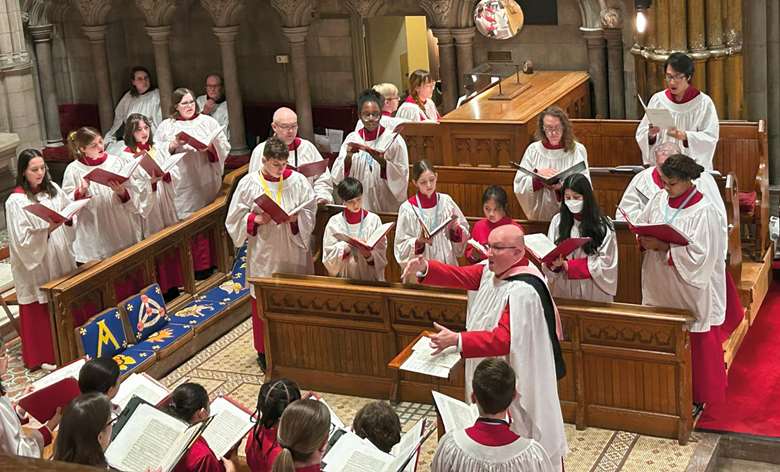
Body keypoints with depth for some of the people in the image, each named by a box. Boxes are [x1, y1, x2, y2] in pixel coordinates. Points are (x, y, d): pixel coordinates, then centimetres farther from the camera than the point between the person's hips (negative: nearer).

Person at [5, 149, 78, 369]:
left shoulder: (52, 189, 3)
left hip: (60, 259, 6)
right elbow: (22, 239, -16)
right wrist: (48, 230, -27)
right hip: (36, 264, -6)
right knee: (41, 312, 2)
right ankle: (43, 356, 15)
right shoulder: (16, 202, -14)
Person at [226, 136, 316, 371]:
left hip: (293, 252, 1)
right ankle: (264, 351, 20)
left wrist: (295, 219, -19)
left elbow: (310, 213, 0)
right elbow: (236, 218, 0)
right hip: (263, 253, -1)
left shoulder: (298, 181, -2)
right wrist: (256, 220, -17)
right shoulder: (248, 184, -4)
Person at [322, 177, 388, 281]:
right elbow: (328, 259, 3)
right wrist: (345, 247, -10)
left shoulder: (373, 220, 3)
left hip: (370, 278, 0)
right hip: (343, 279, 1)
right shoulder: (334, 222, 4)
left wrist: (369, 255, -15)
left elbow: (381, 257, 3)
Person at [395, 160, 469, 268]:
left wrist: (455, 228, -12)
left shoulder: (446, 201, 0)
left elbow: (464, 234, 7)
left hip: (447, 263, 2)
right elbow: (402, 248, -5)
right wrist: (419, 241, -20)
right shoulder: (407, 208, -7)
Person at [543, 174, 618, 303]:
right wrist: (554, 263, -19)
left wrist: (568, 265, -15)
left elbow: (605, 264, -7)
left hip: (593, 293, -2)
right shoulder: (557, 221, 4)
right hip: (562, 292, 2)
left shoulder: (603, 226, -4)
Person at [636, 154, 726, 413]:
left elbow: (699, 255, -21)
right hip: (661, 287, 5)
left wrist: (663, 247, -24)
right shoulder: (659, 200, 2)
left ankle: (697, 396, 20)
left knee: (694, 346, 7)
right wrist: (645, 242, -12)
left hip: (690, 290, -5)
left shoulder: (704, 211, -16)